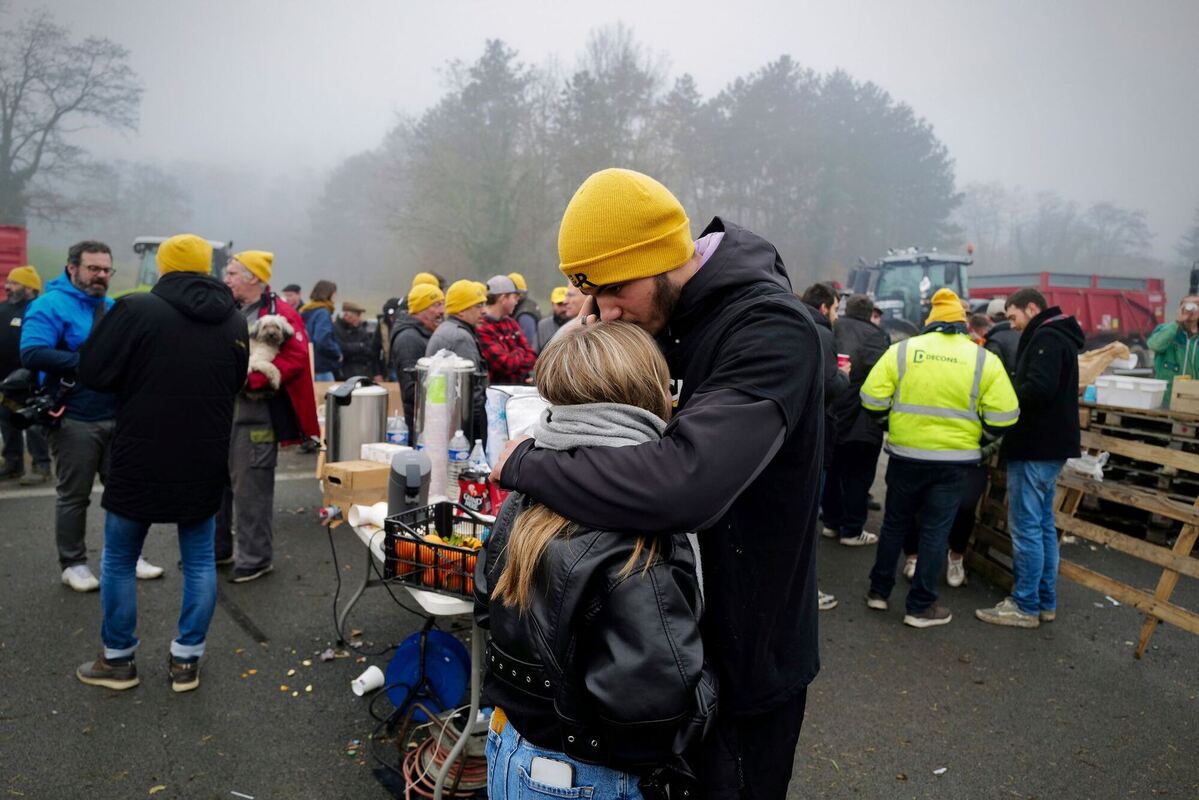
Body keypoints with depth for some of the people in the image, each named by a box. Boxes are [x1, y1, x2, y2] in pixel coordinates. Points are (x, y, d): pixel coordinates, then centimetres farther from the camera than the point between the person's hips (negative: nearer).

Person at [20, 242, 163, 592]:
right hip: (74, 421, -6)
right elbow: (31, 354, -23)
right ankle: (73, 564, 19)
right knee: (74, 496, 6)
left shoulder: (114, 309, 12)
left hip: (116, 417, 6)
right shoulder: (50, 305, -10)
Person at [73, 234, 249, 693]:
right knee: (199, 560, 14)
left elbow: (92, 373, -7)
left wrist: (137, 382, 9)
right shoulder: (234, 321, 2)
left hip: (140, 460, -3)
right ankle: (186, 661, 18)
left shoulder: (136, 309, -12)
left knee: (119, 560, 15)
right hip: (205, 462, 3)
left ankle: (118, 660, 26)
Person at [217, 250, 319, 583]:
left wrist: (251, 378, -22)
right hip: (220, 412, 8)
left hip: (255, 416, -8)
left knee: (251, 489, -2)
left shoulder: (281, 314, -8)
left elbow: (296, 359, -17)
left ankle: (255, 557, 12)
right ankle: (218, 548, 31)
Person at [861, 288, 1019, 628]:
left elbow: (873, 401, -6)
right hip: (952, 460, -1)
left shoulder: (902, 350, -3)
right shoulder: (984, 360, -3)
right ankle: (920, 607, 14)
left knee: (894, 524, 16)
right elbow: (1002, 419, -6)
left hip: (905, 454, 1)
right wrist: (975, 433, 13)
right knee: (935, 532, 8)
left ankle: (879, 591, 26)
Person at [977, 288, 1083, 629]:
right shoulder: (1057, 336, 19)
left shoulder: (1046, 337, -14)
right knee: (1043, 525, 14)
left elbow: (1038, 389, -27)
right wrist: (1011, 397, 5)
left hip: (1035, 447, -11)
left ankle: (1025, 606, 3)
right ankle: (1045, 602, 22)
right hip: (1049, 445, 11)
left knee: (1025, 528, -4)